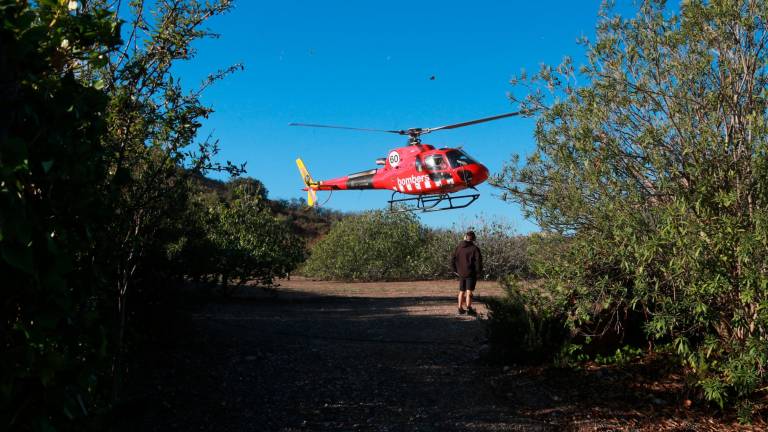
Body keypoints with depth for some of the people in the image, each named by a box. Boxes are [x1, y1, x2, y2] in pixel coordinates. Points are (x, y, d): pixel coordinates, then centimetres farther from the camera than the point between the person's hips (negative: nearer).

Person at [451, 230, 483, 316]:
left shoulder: (458, 247, 5)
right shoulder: (474, 248, -9)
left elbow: (453, 260, 7)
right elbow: (478, 261, -14)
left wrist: (455, 270, 13)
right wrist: (478, 272, -4)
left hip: (461, 273, 5)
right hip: (471, 273, -4)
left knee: (461, 291, 14)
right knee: (469, 292, -4)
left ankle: (460, 309, 18)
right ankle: (469, 309, -9)